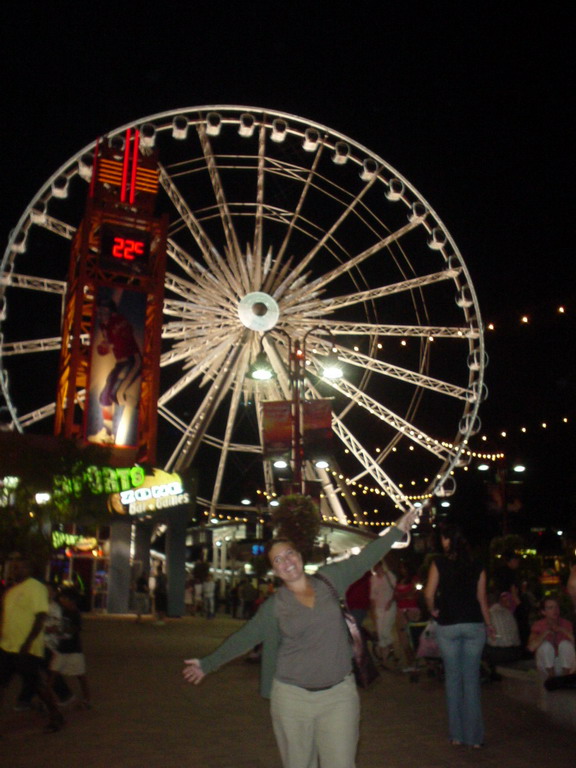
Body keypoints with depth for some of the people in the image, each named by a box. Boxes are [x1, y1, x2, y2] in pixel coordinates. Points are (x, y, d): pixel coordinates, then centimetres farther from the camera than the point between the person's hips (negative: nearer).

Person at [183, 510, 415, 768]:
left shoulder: (328, 580, 1)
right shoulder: (274, 605, 0)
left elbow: (363, 560, 4)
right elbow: (245, 637, 5)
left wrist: (397, 530, 4)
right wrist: (207, 663, 5)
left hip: (339, 694, 0)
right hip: (292, 697, 0)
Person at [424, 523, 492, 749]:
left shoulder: (439, 564, -5)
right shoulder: (477, 567, 2)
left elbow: (429, 594, -11)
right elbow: (482, 598, 3)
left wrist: (433, 610, 8)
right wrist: (489, 624, 15)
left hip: (447, 626, -2)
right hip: (474, 625, 2)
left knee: (453, 678, 9)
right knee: (472, 679, 7)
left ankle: (457, 734, 15)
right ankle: (474, 736, 11)